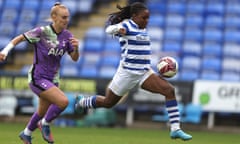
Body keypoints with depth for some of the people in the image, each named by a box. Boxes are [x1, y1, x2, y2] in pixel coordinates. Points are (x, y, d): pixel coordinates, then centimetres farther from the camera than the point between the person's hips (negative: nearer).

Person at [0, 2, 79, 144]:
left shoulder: (67, 35, -3)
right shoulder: (42, 32, -17)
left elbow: (75, 58, -1)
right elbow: (19, 38, -7)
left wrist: (76, 47, -22)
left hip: (53, 79, 6)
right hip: (38, 78, -6)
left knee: (43, 112, 20)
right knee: (63, 101, -24)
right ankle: (45, 124, 2)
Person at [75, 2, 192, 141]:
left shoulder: (142, 29, 12)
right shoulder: (126, 25, -11)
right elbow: (109, 29, -30)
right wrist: (118, 29, -54)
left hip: (145, 72, 6)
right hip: (128, 72, -6)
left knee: (169, 90, -14)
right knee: (108, 102, 8)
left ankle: (175, 129, -16)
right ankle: (82, 102, 39)